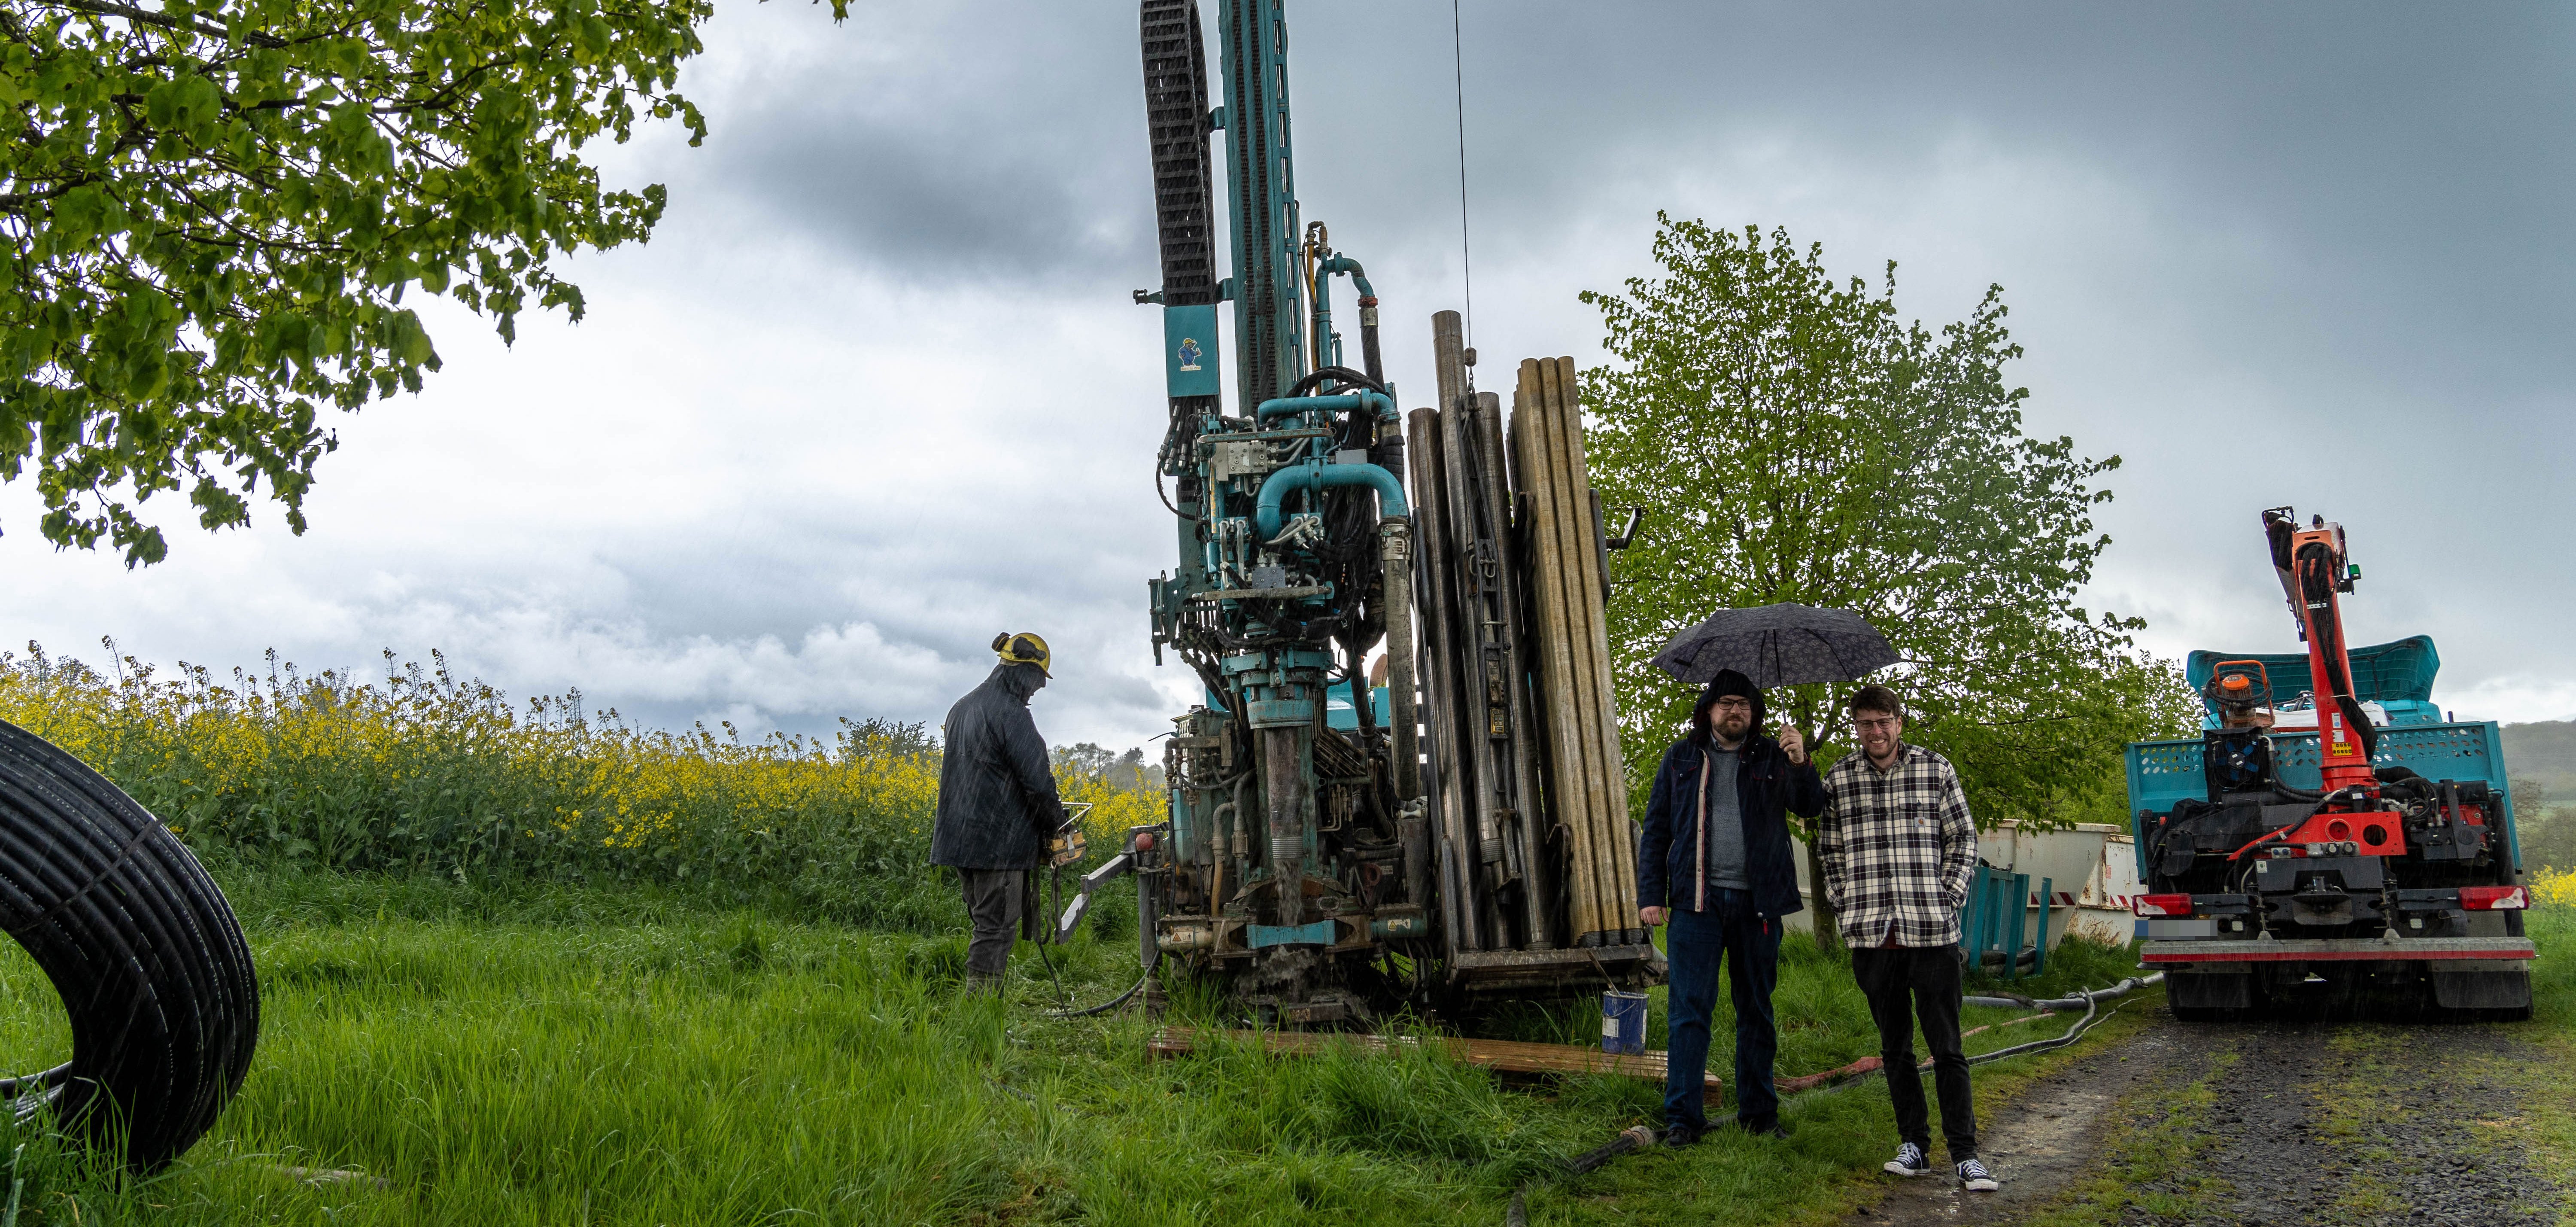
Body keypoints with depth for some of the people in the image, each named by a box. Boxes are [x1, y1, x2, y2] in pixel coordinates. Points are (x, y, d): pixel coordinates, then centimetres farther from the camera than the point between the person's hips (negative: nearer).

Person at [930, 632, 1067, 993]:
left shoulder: (961, 708, 15)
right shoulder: (1011, 713, -14)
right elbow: (1037, 778, -16)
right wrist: (1056, 821, 0)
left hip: (960, 838, 9)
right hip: (998, 841, -9)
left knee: (985, 921, 16)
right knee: (996, 927, -4)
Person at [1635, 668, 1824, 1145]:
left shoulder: (1771, 758, 8)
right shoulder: (1681, 758, 9)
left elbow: (1811, 807, -8)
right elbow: (1656, 830, 9)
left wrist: (1800, 765, -27)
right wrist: (1651, 895, 1)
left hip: (1757, 901, 1)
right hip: (1696, 900, -1)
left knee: (1757, 1010, 10)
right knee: (1690, 1008, -5)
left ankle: (1759, 1112, 21)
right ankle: (1683, 1117, 0)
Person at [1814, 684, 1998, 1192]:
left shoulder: (1936, 770, 4)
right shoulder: (1839, 779, 7)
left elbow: (1965, 840, 8)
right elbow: (1828, 850, 15)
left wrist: (1946, 899, 0)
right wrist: (1846, 904, 6)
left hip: (1932, 930, -2)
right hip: (1871, 935, 2)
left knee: (1947, 1047, -1)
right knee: (1894, 1046, 9)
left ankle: (1965, 1154, 6)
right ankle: (1914, 1145, 19)